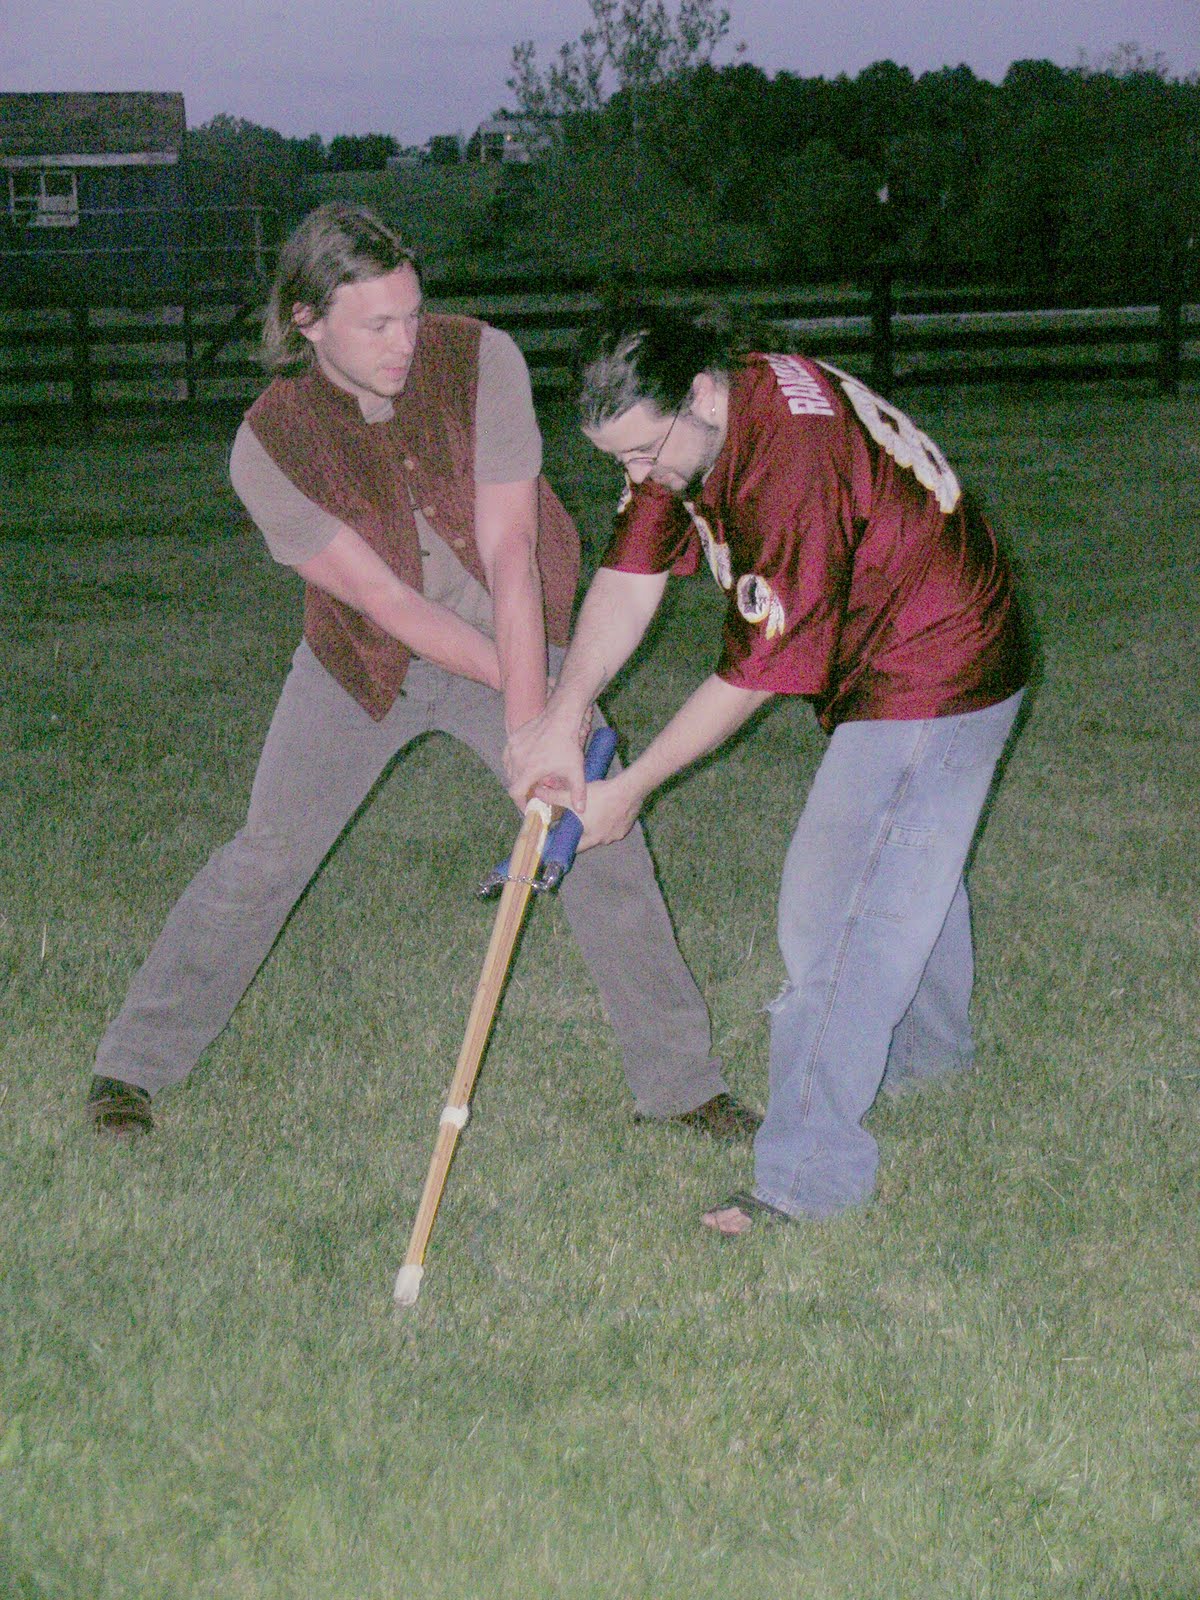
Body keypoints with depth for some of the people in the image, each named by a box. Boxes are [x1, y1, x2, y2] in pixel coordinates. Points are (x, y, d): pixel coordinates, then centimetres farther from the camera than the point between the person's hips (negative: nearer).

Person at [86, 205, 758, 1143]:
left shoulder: (479, 359, -21)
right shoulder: (270, 447, -22)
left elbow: (509, 551, -24)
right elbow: (384, 598, -22)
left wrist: (533, 718, -29)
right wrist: (521, 697, -23)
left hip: (513, 637, 1)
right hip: (364, 663, -1)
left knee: (604, 846, -4)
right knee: (267, 856, 0)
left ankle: (681, 1081, 11)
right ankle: (134, 1064, 17)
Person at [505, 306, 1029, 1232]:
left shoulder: (795, 467, -36)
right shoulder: (686, 422, -7)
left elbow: (755, 674, -29)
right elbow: (631, 573, -8)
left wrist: (632, 791, -21)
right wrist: (564, 714, -20)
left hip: (931, 683, -10)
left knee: (835, 910, -10)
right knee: (910, 866, 27)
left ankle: (810, 1172, -2)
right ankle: (928, 1052, 51)